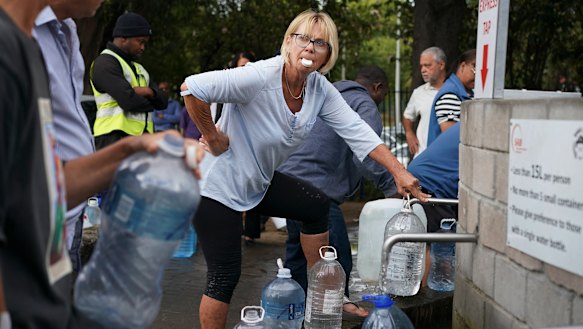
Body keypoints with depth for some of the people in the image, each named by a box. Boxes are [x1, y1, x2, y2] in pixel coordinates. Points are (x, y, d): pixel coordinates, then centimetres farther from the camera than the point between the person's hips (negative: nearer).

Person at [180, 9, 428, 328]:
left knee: (317, 206, 9)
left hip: (258, 182, 8)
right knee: (224, 276, -6)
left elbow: (356, 130, -8)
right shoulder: (259, 77, -26)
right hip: (218, 185, -8)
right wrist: (212, 137, -21)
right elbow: (192, 88, -30)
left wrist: (399, 171, -15)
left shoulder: (320, 89, -4)